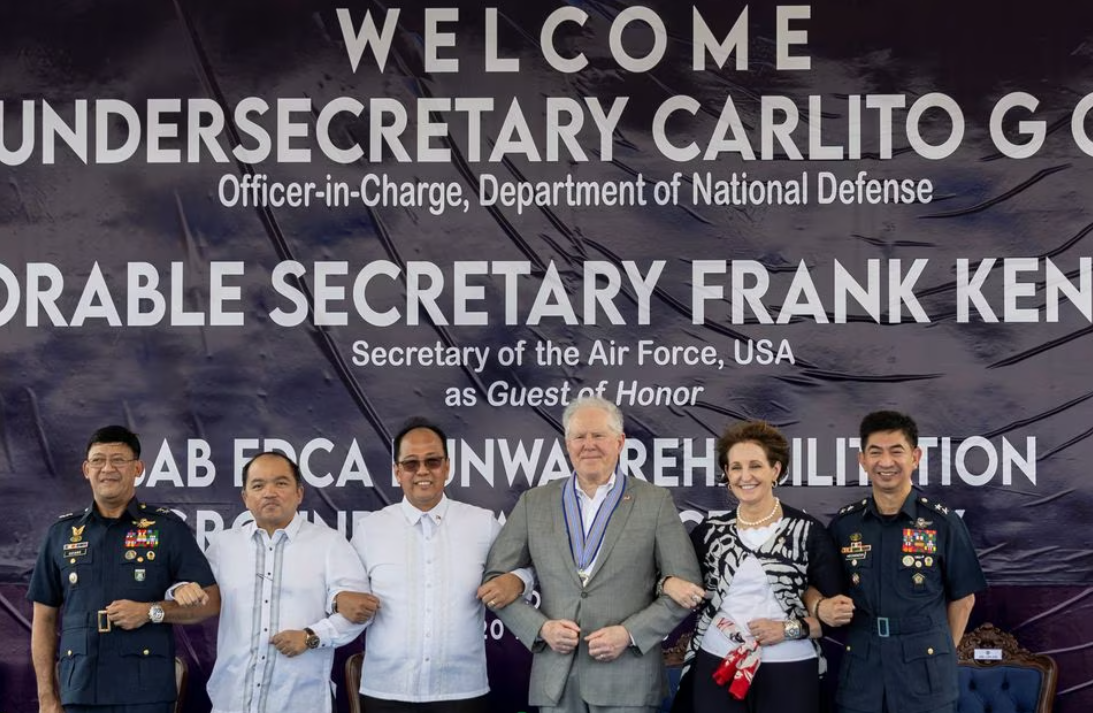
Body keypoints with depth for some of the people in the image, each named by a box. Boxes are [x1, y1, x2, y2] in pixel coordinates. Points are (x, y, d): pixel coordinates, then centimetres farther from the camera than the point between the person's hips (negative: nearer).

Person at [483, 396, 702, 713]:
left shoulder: (655, 502, 3)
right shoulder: (533, 503, 8)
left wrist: (630, 634, -10)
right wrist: (541, 627, -6)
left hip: (627, 678, -2)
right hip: (555, 677, 2)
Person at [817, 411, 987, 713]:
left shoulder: (943, 523, -3)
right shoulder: (843, 524, 3)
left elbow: (962, 598, 4)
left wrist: (940, 657, 4)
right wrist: (822, 607, -9)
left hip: (925, 675, -2)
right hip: (860, 675, 2)